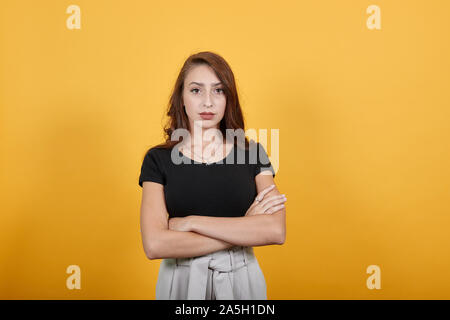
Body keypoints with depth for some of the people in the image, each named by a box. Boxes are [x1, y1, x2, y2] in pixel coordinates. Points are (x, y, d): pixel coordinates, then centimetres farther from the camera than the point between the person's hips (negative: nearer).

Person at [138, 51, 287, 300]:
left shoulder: (252, 153, -3)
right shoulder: (158, 159, -6)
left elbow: (276, 231, -17)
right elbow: (154, 245, -19)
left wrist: (190, 222, -19)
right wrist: (244, 231, -18)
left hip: (240, 279, 1)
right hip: (180, 280, 0)